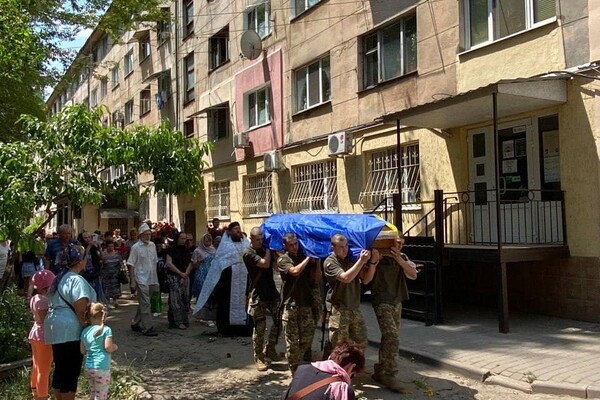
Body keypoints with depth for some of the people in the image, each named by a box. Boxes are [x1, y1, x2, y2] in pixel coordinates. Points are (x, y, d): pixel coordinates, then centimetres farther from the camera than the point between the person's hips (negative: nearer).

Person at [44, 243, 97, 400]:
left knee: (60, 369, 17)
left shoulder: (59, 278, 14)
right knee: (71, 371, -1)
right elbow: (81, 310, -20)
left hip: (56, 329, 9)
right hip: (70, 330, -9)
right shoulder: (76, 280, -15)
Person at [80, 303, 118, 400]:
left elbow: (82, 351, 10)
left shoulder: (85, 331, 8)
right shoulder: (106, 330, -8)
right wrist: (115, 346, 4)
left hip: (87, 368, 6)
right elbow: (108, 347, -16)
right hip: (101, 368, -6)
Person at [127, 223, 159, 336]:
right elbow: (131, 265, -7)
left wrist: (156, 279, 16)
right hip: (141, 280, -6)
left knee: (143, 303, 14)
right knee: (145, 304, -7)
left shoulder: (152, 245, 10)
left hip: (151, 279, 6)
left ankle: (135, 324, 27)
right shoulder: (136, 247, -7)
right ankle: (147, 328, -3)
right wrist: (132, 281, -12)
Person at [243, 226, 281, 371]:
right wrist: (268, 248, -11)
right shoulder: (248, 253, -10)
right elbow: (265, 264, -21)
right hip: (258, 295, -6)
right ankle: (258, 357, 14)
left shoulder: (264, 248, 10)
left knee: (279, 320, 3)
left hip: (271, 291, 6)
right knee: (260, 327, 0)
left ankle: (269, 349, 22)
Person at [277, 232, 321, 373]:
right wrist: (308, 258, -10)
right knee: (292, 340, 0)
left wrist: (317, 261, -2)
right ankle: (294, 370, 11)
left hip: (306, 303, 4)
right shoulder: (283, 259, 1)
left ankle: (297, 363, 27)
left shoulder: (305, 258, 13)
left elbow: (316, 279, 8)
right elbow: (295, 271, -18)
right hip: (290, 305, -4)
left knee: (307, 338, 6)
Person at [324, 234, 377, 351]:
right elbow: (346, 278, -24)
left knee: (361, 343, 11)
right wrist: (361, 261, -24)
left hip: (355, 309, 5)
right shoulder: (330, 262, -9)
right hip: (339, 310, -5)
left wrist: (372, 263, -14)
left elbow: (366, 280, 1)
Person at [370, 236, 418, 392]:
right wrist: (378, 256, -27)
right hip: (382, 301, -7)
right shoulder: (378, 257, -9)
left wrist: (399, 259, -15)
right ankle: (389, 374, -6)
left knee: (389, 337, 10)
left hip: (397, 301, 7)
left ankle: (380, 372, 22)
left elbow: (413, 275, -3)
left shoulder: (402, 257, 9)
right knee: (392, 337, -15)